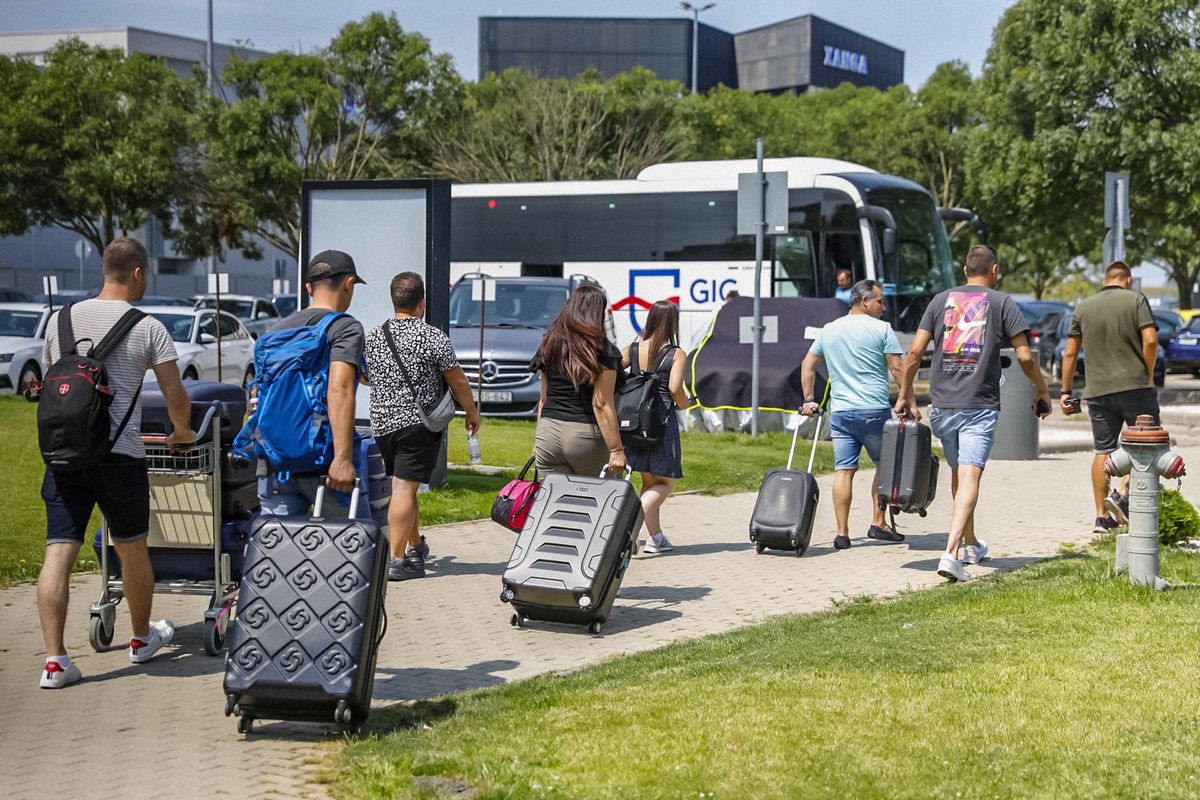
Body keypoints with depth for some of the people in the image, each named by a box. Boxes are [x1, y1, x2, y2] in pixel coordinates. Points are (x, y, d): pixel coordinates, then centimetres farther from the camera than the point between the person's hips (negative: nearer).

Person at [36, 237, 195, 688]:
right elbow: (175, 395, 0)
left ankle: (54, 659, -9)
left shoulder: (61, 320, 11)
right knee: (132, 549, 15)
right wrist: (182, 432, 21)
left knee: (58, 552, -1)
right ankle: (143, 638, 33)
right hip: (118, 454, -3)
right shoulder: (147, 328, -2)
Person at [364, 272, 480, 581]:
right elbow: (457, 380, -5)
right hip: (419, 422, -5)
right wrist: (472, 412, 10)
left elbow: (365, 377, 19)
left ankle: (415, 545, 30)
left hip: (382, 422, 5)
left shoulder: (373, 337, 5)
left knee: (404, 486, 18)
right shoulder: (433, 337, -9)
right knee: (404, 488, -8)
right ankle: (396, 560, -10)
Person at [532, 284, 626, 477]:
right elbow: (601, 404, -11)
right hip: (586, 434, -4)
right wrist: (616, 450, -11)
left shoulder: (549, 345, 11)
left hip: (548, 432, 4)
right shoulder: (605, 351, -5)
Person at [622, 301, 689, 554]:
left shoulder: (632, 350, 4)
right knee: (665, 482, 7)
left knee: (649, 481, 18)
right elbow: (674, 387, -18)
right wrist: (683, 403, 3)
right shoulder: (676, 355, -7)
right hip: (662, 419, -5)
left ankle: (655, 537, 22)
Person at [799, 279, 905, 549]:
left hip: (840, 412, 4)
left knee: (843, 470, 2)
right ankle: (878, 524, 11)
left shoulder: (829, 330, 14)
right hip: (874, 410, -4)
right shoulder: (881, 329, -2)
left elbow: (808, 365, 19)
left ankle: (842, 533, -1)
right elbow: (897, 369, -7)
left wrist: (809, 399, 24)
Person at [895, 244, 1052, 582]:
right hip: (980, 406, -4)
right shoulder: (1002, 302, 3)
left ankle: (972, 545, 35)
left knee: (957, 474, 20)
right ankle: (951, 554, -26)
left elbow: (915, 352, 4)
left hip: (941, 405, 4)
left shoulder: (941, 300, 11)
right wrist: (1041, 390, 12)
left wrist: (905, 394, 13)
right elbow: (1024, 356, -3)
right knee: (969, 478, -11)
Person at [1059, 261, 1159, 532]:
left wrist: (1065, 391, 15)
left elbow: (1070, 352, 9)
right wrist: (1148, 375, 1)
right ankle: (1122, 495, -7)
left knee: (1102, 451, 9)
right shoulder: (1136, 299, -1)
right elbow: (1150, 339, -12)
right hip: (1134, 386, -4)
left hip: (1098, 391, 4)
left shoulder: (1083, 307, 10)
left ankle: (1101, 516, 8)